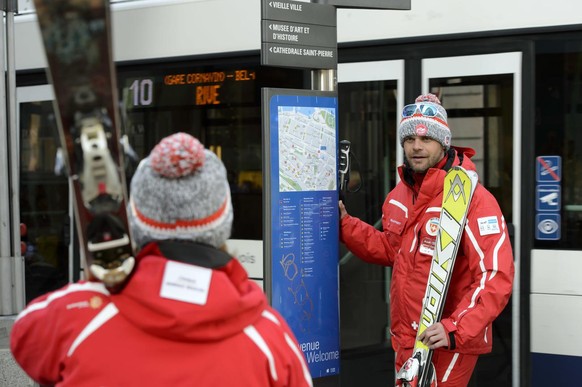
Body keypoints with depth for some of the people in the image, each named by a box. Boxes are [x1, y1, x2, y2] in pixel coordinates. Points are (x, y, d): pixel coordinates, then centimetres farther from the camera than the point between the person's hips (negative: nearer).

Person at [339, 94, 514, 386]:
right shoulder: (400, 193, 5)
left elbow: (496, 276, -23)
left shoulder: (473, 199, -18)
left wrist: (455, 330, -31)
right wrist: (345, 224, 8)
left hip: (448, 343, -7)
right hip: (405, 339, 7)